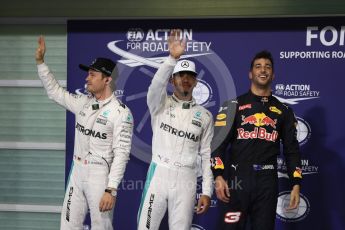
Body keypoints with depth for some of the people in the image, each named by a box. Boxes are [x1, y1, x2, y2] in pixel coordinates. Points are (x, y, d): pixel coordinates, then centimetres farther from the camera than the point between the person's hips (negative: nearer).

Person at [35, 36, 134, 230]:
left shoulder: (121, 112, -14)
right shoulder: (83, 103, 7)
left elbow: (121, 154, -18)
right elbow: (54, 91, 17)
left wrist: (111, 189, -24)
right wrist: (40, 61, 7)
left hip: (100, 175, -7)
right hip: (77, 171, 7)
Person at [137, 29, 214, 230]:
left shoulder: (204, 116, 8)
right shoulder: (161, 105, 4)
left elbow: (207, 156, 7)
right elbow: (156, 85, -20)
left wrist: (207, 192, 1)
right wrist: (172, 58, -35)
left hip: (186, 180, 1)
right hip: (158, 175, -1)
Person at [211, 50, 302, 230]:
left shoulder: (283, 111, 13)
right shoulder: (233, 106, 6)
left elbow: (291, 150, 12)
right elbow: (219, 143, 0)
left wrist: (296, 184, 3)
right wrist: (218, 176, -12)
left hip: (268, 182, 2)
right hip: (237, 179, -2)